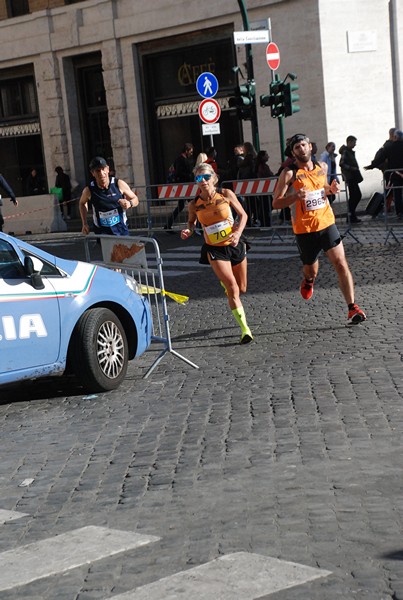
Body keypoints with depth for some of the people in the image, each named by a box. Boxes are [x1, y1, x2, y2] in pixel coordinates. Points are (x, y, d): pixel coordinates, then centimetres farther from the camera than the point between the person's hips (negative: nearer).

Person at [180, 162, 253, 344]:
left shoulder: (226, 194, -10)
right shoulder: (194, 204, -9)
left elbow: (243, 215, -2)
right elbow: (191, 222, 10)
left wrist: (238, 233, -18)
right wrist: (188, 231, -13)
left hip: (235, 244, 2)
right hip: (214, 249, -2)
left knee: (242, 288, 14)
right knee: (233, 289, -15)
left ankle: (224, 282, 51)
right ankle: (245, 329, -11)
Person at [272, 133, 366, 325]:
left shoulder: (322, 167, 6)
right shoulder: (289, 173, -9)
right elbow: (276, 202, -9)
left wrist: (331, 189, 2)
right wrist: (296, 196, -27)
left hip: (327, 223, 3)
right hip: (304, 230, -2)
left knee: (341, 264, -10)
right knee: (311, 270, 13)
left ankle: (353, 308, -8)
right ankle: (308, 280, 52)